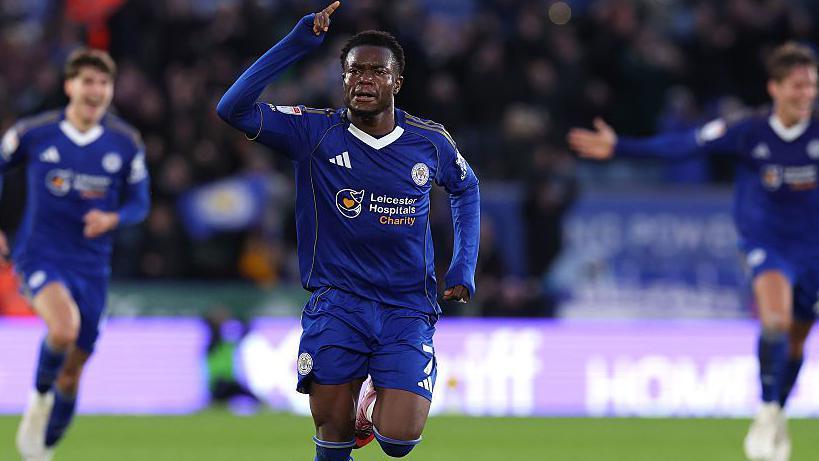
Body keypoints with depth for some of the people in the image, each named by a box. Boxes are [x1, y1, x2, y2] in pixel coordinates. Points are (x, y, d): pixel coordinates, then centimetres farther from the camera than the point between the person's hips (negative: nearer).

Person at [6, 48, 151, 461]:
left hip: (91, 266, 3)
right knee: (65, 328, -33)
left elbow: (138, 202, 8)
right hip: (39, 254, -3)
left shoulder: (125, 143, -1)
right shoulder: (33, 133, -6)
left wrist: (111, 218, -14)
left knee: (72, 374, 9)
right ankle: (40, 397, -3)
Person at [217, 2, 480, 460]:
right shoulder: (316, 132, -6)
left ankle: (378, 401, 22)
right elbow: (234, 109, -19)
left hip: (408, 307, 1)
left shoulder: (430, 142, -1)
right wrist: (298, 43, -24)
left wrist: (464, 265, 10)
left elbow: (466, 187, 21)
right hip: (337, 302, -1)